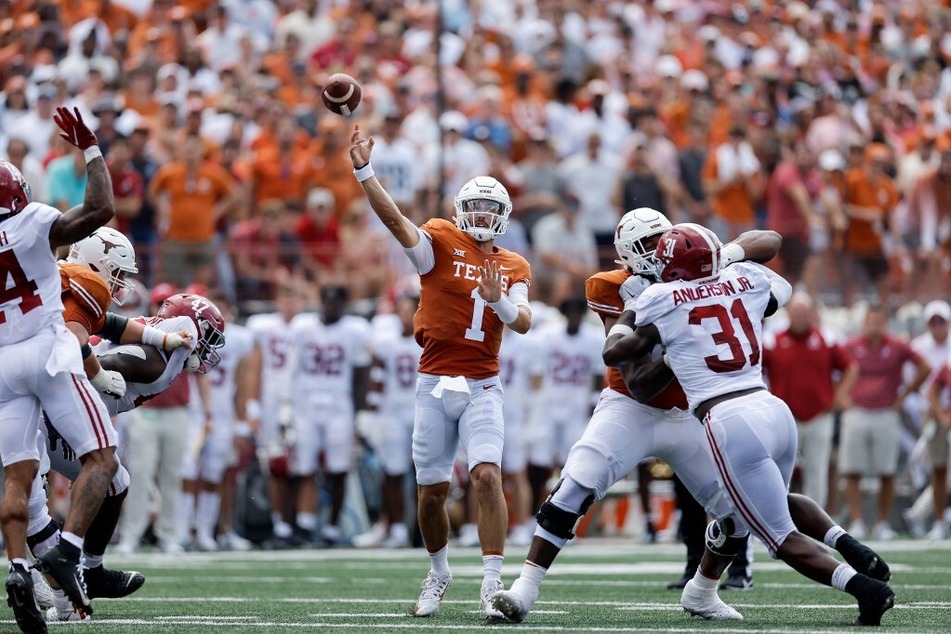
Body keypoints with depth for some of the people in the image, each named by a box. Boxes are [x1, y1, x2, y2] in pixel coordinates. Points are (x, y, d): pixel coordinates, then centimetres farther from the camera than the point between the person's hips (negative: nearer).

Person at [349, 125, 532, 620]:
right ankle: (438, 573, 28)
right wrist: (364, 172, -30)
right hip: (435, 384, -1)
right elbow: (395, 220, -16)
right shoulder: (441, 243, 0)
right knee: (432, 491, 4)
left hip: (482, 388, 1)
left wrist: (499, 300, -23)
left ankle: (492, 583, -15)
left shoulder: (513, 268, 10)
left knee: (487, 476, -16)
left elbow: (524, 323, -2)